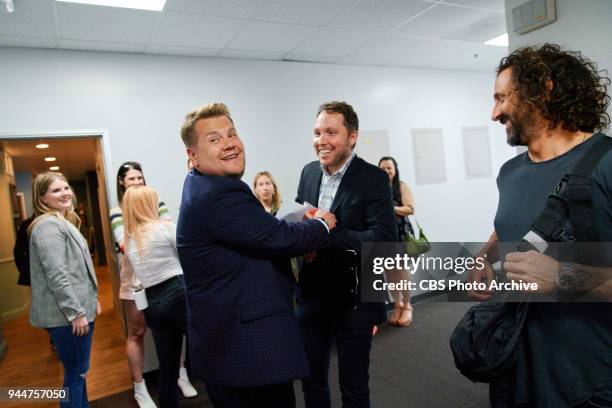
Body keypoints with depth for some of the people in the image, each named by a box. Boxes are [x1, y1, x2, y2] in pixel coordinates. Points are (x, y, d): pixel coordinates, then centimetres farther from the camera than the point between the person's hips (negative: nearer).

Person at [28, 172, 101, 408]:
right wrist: (76, 312, -21)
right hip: (66, 315, -10)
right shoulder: (48, 225, -17)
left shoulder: (64, 222, 16)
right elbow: (57, 276, -23)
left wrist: (92, 298, 20)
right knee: (75, 374, 2)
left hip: (77, 309, 10)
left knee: (79, 371, 20)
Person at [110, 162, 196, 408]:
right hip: (135, 279, -2)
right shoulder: (117, 212, -1)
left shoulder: (156, 203, 6)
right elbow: (125, 245, -12)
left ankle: (181, 375, 29)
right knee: (136, 333, 8)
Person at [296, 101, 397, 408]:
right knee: (311, 382, 22)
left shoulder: (373, 178, -13)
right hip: (311, 298, 5)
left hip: (353, 301, -5)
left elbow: (385, 239, -22)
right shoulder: (309, 172, 4)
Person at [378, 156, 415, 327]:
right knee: (389, 271, 8)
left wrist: (391, 208, -18)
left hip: (401, 232, -3)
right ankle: (397, 304, 23)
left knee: (402, 269, -1)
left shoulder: (402, 186, -2)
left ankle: (407, 306, 16)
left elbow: (410, 209, -8)